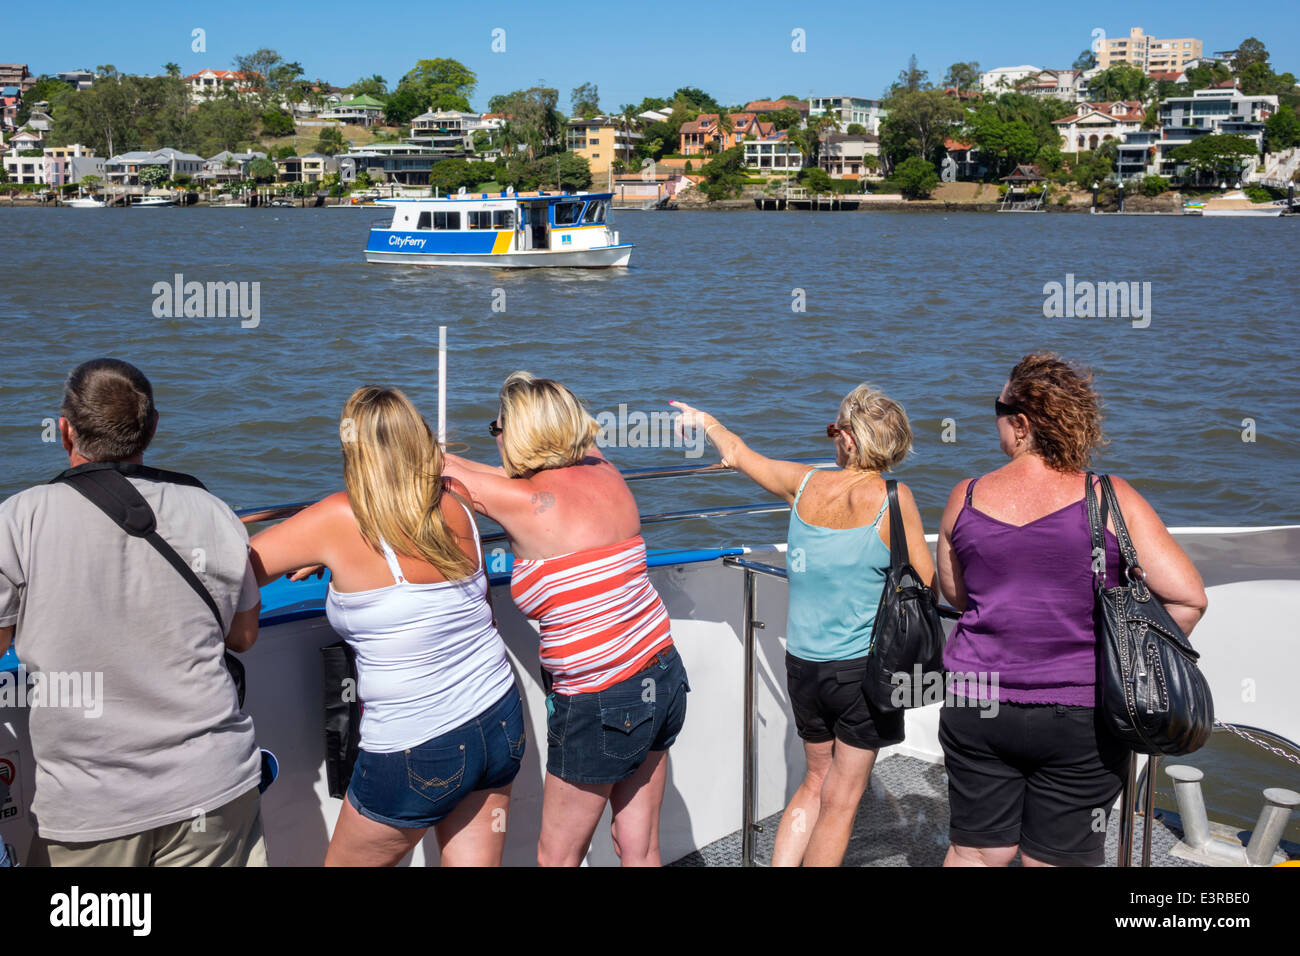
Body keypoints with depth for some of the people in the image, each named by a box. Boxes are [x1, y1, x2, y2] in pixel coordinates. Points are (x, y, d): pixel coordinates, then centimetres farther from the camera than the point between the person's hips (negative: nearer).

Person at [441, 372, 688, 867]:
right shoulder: (604, 472, 1)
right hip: (664, 678, 7)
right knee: (638, 847, 16)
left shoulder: (529, 503, -18)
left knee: (557, 857, 12)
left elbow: (440, 469, -4)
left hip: (600, 706, -7)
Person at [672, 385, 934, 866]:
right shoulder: (893, 500, -13)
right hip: (863, 665, -4)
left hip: (801, 661, 4)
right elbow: (925, 586, -6)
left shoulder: (805, 484, -2)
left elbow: (739, 455, 15)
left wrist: (705, 421, 33)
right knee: (840, 800, 9)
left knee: (815, 783, 23)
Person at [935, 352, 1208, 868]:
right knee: (1055, 861, 10)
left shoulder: (965, 498, -1)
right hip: (1080, 716, -2)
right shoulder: (1112, 500, -8)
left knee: (974, 854, 15)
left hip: (976, 704, 2)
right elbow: (1187, 598, -10)